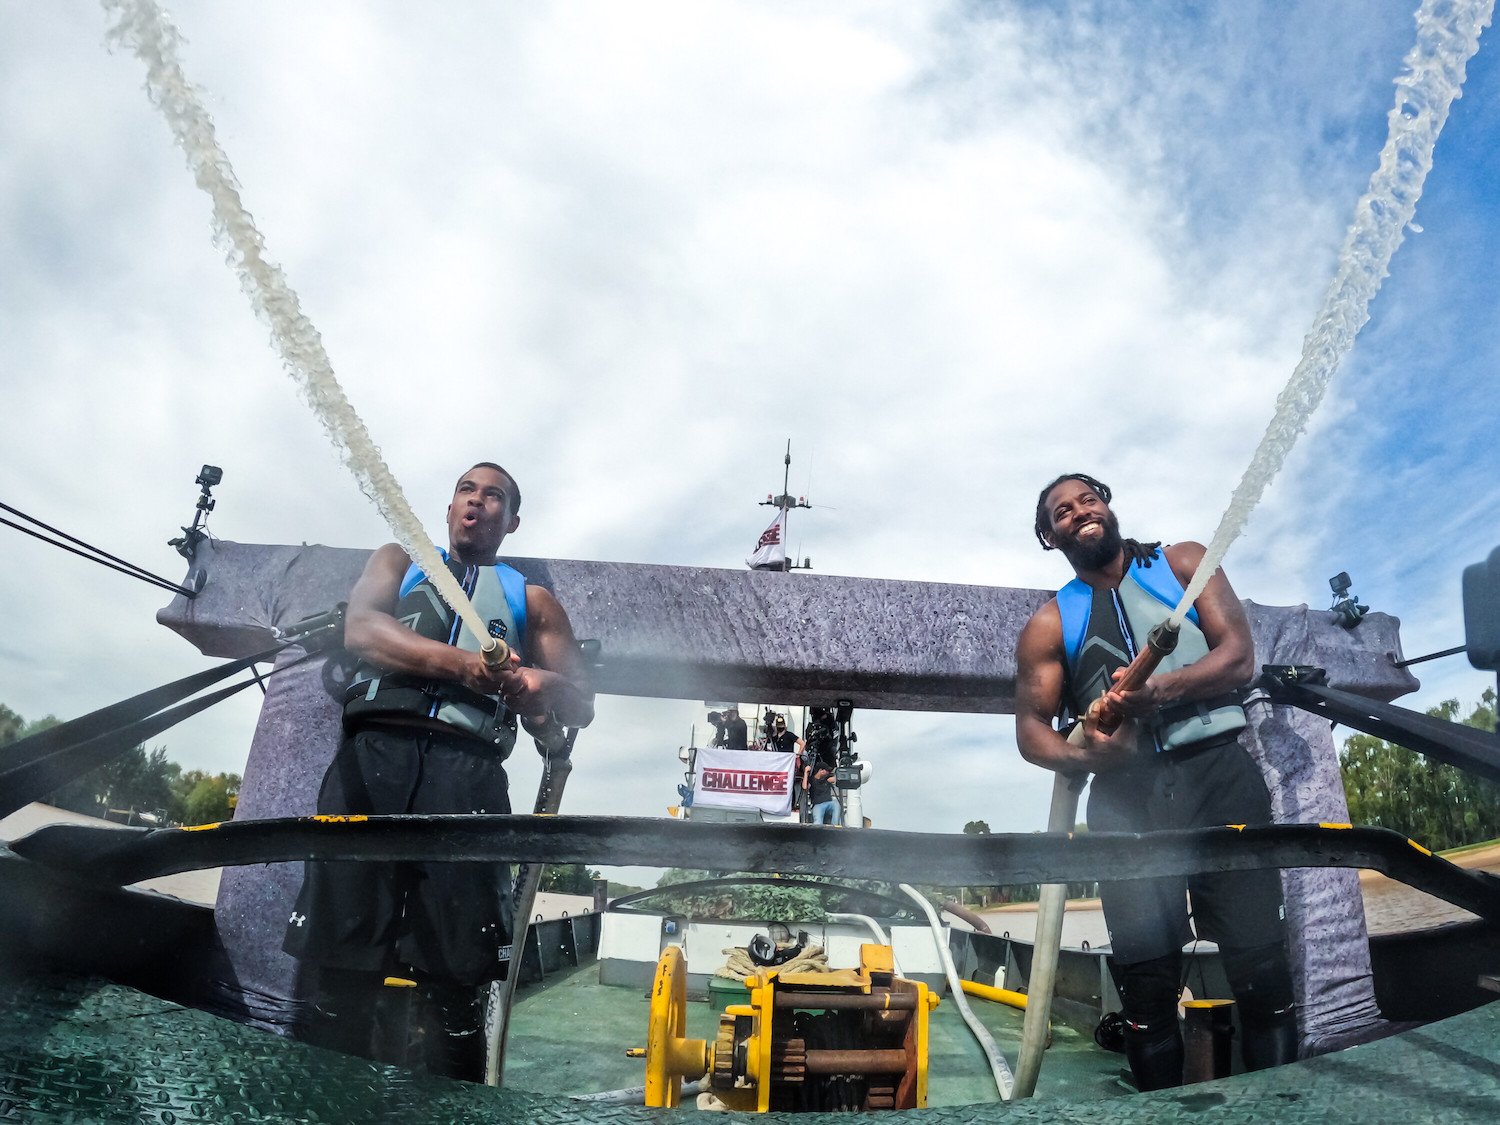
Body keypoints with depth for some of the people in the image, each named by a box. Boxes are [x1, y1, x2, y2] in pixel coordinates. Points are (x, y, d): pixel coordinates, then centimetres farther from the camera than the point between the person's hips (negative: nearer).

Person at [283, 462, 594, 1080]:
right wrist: (461, 662, -11)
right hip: (374, 751, 1)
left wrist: (545, 686, -10)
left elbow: (581, 705, 15)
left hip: (467, 771, 0)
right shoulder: (399, 561, 25)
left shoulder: (531, 600, 24)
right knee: (334, 953, -7)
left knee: (455, 977, -7)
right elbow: (360, 627, 3)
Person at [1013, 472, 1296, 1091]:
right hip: (1124, 797, 1)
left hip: (1218, 773, 0)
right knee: (1146, 985, -2)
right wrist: (1084, 755, -14)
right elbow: (1032, 728, 8)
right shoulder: (1048, 627, 12)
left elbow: (1238, 657, 1)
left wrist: (1159, 690, -18)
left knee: (1261, 971, -4)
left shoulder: (1183, 563, 12)